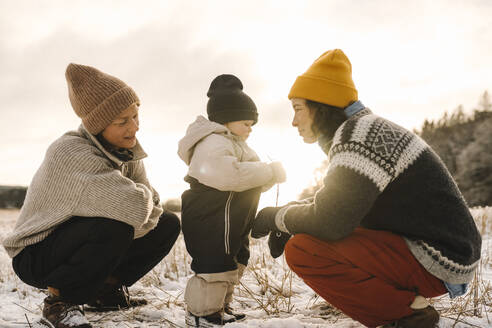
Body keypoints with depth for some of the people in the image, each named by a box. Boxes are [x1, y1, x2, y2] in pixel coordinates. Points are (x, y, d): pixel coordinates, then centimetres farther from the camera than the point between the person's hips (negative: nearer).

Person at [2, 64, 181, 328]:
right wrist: (143, 194, -19)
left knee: (168, 224, -3)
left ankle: (105, 291, 10)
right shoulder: (71, 152, -30)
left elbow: (151, 209, -2)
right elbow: (134, 207, -42)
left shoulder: (127, 151, -4)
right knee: (114, 226, -36)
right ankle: (58, 301, -12)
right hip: (37, 254, -8)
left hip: (88, 242, 8)